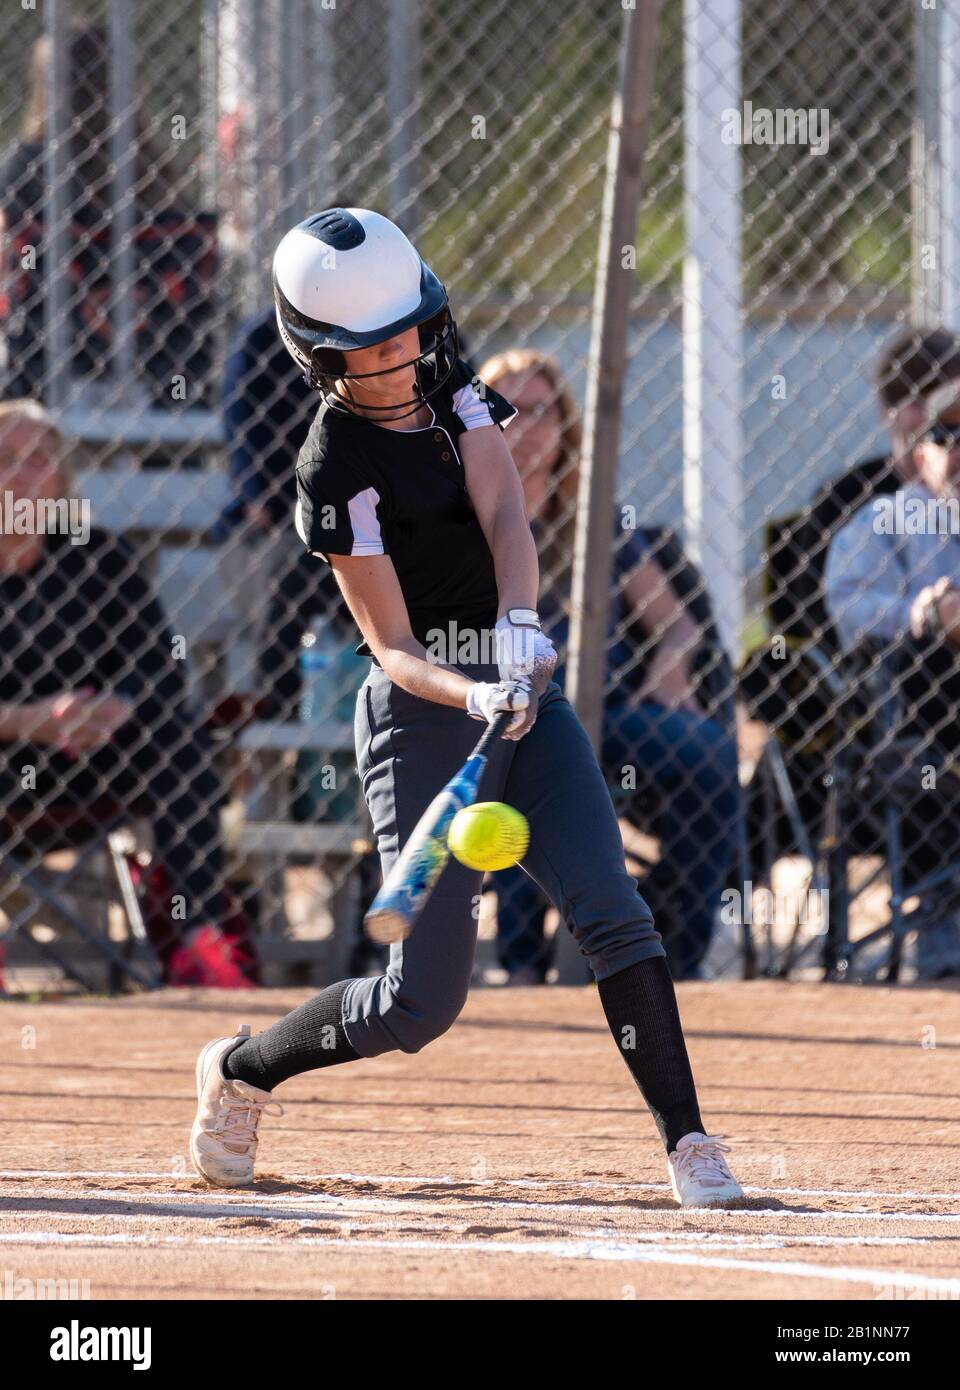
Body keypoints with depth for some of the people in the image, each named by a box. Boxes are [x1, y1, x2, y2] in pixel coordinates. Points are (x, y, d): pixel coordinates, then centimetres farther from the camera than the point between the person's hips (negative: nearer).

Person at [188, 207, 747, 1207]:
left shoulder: (449, 390, 3)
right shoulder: (336, 469, -15)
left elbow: (505, 516, -12)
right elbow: (391, 646, -16)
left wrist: (517, 623, -31)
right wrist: (474, 695, -35)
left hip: (523, 693, 6)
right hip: (425, 714, -6)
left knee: (611, 915, -12)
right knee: (424, 1000, -4)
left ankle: (687, 1141, -11)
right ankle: (240, 1070, 20)